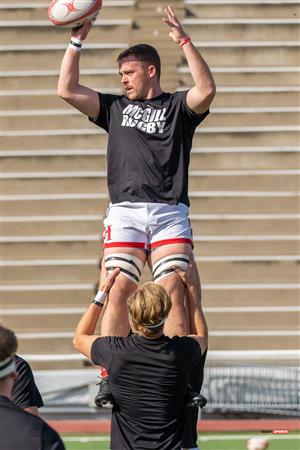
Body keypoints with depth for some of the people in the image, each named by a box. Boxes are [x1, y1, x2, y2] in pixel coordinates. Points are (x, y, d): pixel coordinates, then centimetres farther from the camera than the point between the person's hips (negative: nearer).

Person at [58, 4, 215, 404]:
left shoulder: (178, 107, 11)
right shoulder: (115, 108, 20)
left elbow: (206, 91, -10)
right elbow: (67, 90, 13)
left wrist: (184, 42, -13)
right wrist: (77, 41, 7)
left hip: (170, 213, -2)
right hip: (124, 212, 2)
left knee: (173, 293, -10)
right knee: (118, 290, -10)